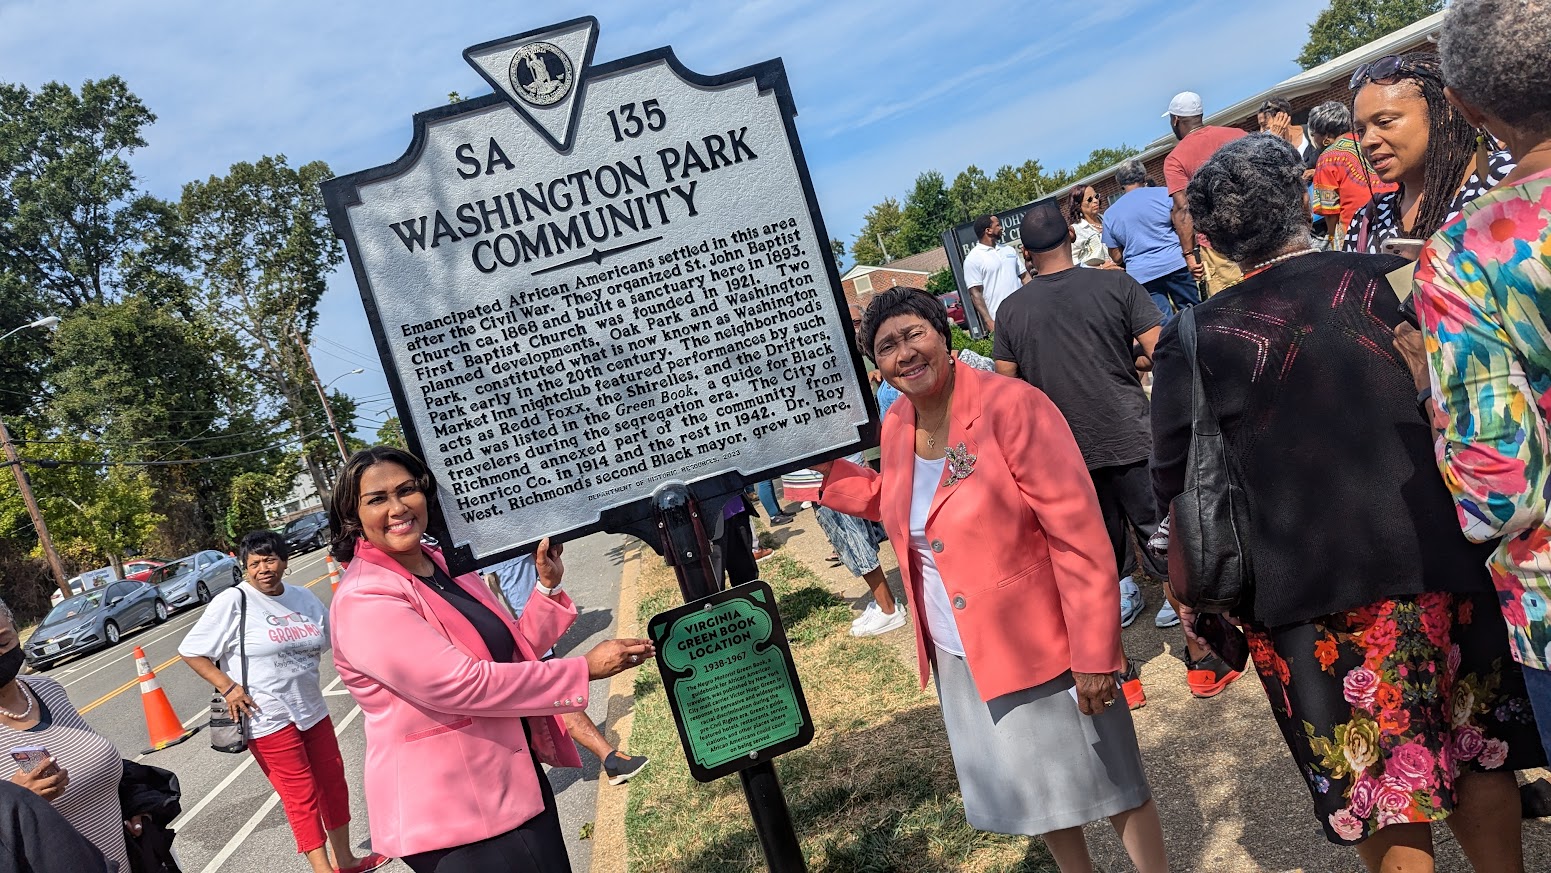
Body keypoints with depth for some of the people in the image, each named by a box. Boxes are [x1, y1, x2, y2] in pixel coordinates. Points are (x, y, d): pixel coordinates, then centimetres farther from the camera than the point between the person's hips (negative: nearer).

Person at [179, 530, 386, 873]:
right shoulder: (233, 602, -12)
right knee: (302, 794, -3)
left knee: (333, 780, 14)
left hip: (312, 709, 6)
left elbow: (331, 639, 20)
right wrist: (227, 687, -16)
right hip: (267, 718, -6)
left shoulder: (304, 597, 6)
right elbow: (191, 652, -8)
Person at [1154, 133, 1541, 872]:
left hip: (1302, 593, -2)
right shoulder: (1385, 278, -3)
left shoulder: (1192, 341, -8)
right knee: (1477, 753, 21)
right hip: (1438, 563, 2)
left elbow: (1177, 487, -3)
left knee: (1377, 784, 11)